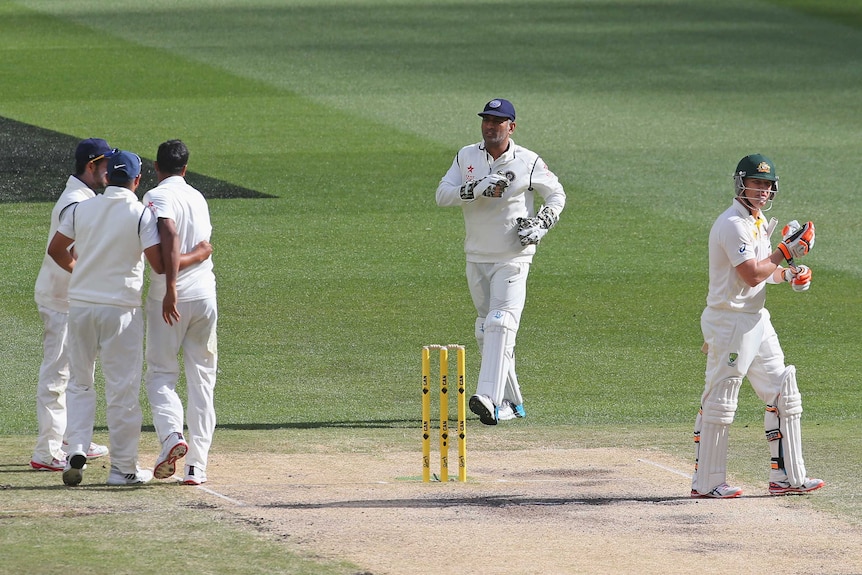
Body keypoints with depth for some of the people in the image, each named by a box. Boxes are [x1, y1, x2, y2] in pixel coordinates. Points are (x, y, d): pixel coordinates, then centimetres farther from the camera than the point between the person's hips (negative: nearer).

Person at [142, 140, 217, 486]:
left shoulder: (159, 196, -7)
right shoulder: (198, 198, 15)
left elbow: (169, 234, -24)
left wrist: (170, 288, -29)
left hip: (172, 298, -5)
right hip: (205, 295, 5)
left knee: (161, 373, 5)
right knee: (201, 380, 8)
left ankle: (171, 434, -21)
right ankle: (197, 465, 4)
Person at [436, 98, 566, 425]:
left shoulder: (528, 162, -5)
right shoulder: (466, 157, 2)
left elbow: (556, 195, 6)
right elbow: (442, 195, -7)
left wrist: (541, 224, -11)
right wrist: (478, 188, -23)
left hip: (513, 260, -5)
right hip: (477, 259, 5)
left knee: (501, 324, -19)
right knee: (486, 331, 10)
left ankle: (489, 399, -32)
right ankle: (511, 402, 21)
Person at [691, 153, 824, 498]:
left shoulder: (758, 221, 15)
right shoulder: (733, 224, -17)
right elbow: (751, 275, -23)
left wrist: (789, 274, 2)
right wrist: (787, 251, -15)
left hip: (756, 321, 10)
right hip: (730, 323, -10)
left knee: (783, 396, 10)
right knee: (719, 404, -4)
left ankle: (787, 477, 15)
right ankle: (706, 483, 1)